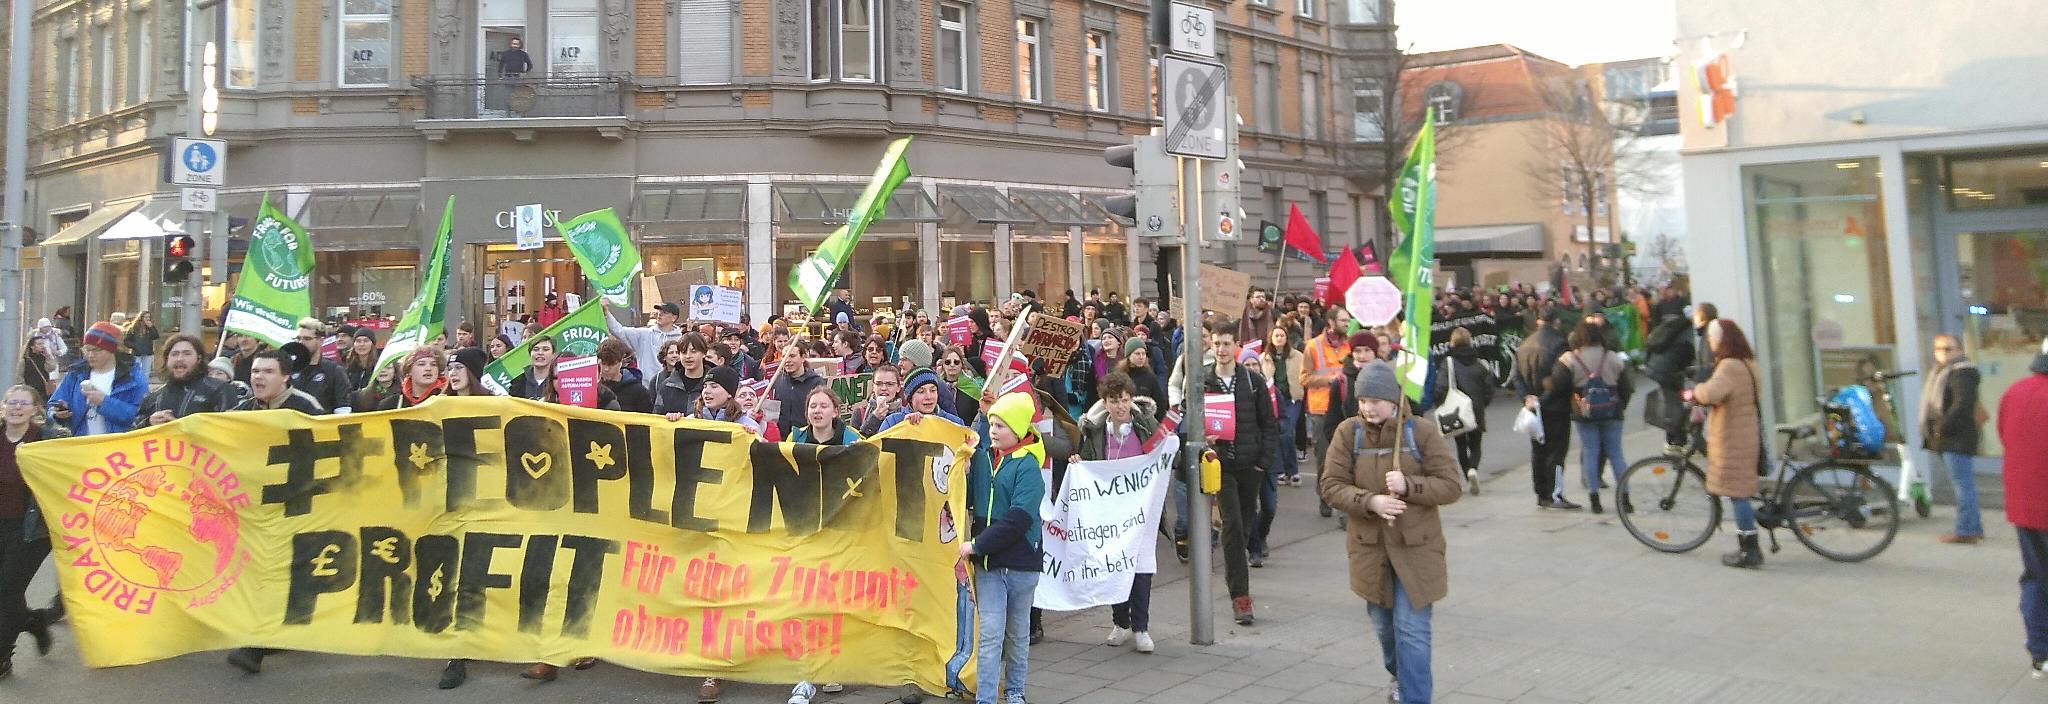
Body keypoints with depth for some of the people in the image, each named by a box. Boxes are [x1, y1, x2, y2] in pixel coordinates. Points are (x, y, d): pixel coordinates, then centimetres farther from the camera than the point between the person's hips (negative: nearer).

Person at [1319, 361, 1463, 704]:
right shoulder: (1348, 432, -4)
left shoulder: (1422, 432, -9)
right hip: (1369, 547, 3)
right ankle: (1400, 676, 49)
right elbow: (1330, 484, -6)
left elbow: (1451, 486, -8)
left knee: (1412, 629, -7)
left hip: (1416, 547, -3)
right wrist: (1370, 501, -22)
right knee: (1383, 623, 21)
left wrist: (1408, 485, -24)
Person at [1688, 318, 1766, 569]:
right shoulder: (1749, 364, 12)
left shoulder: (1729, 366, -19)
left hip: (1732, 441, -10)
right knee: (1739, 493, 17)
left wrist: (1695, 392, -13)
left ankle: (1749, 552, 0)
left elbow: (1711, 393, -35)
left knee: (1737, 494, -4)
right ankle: (1746, 547, 23)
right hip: (1749, 435, 10)